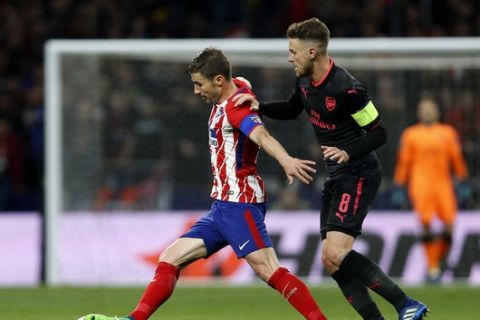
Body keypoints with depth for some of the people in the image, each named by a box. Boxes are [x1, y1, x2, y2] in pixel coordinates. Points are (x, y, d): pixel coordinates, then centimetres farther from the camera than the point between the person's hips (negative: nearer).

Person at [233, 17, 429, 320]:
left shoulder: (347, 89, -22)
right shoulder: (305, 82, 4)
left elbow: (379, 133, -17)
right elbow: (291, 110, 25)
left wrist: (349, 153, -32)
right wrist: (258, 105, 9)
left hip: (359, 176, -9)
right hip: (336, 178, 9)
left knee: (336, 254, -21)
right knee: (331, 261, 3)